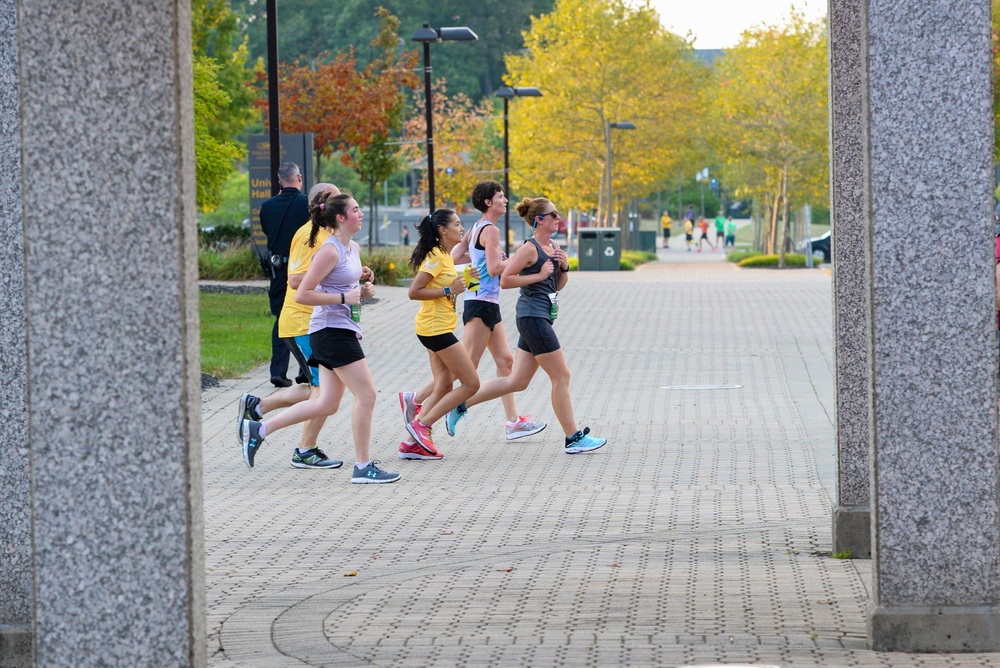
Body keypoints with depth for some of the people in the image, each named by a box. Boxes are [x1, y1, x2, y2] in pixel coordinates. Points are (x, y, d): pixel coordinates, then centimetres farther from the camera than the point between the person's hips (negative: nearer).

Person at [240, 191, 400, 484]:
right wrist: (344, 298, -21)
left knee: (327, 404, 10)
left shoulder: (353, 248, 13)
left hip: (342, 331, 10)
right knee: (366, 394, -7)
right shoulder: (330, 251, -15)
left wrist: (362, 286, 7)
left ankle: (259, 429, 15)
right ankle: (363, 467, 0)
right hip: (332, 330, -10)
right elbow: (302, 294, -19)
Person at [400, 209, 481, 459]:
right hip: (436, 328, -10)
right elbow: (414, 292, -20)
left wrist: (460, 283, 10)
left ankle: (413, 443, 7)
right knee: (471, 383, -7)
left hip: (438, 329, 10)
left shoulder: (444, 255, 13)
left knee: (444, 387, 10)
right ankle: (421, 424, -5)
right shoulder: (436, 256, -16)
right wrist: (449, 290, -21)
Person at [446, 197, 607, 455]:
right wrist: (539, 275, -16)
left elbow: (558, 286, 21)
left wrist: (564, 267, 3)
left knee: (517, 381, 10)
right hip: (533, 316, -9)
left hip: (540, 319, 9)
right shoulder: (530, 248, -12)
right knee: (561, 376, -3)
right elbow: (505, 280, -15)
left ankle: (460, 404, 15)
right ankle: (574, 439, 4)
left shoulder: (554, 247, 14)